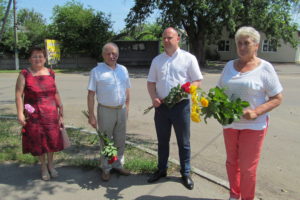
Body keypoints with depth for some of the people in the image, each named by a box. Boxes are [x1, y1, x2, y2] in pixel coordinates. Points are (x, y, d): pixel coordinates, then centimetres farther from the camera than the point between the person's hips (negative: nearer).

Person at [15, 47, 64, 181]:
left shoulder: (50, 73, 6)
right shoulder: (24, 74, -6)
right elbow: (19, 94, -10)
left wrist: (60, 108, 10)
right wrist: (20, 113, -17)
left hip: (51, 114, 3)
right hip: (34, 115, -3)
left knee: (52, 139, 11)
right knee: (38, 141, 8)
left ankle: (50, 164, 33)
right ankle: (43, 166, 29)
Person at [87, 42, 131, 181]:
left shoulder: (123, 69, 8)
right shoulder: (96, 71, -6)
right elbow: (91, 94, -9)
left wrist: (127, 107, 9)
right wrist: (91, 115, -12)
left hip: (121, 110, 5)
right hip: (106, 111, -4)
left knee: (120, 140, 14)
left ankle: (118, 165, 30)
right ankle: (106, 169, 21)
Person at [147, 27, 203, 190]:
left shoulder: (188, 58, -3)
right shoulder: (157, 60, 9)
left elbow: (197, 81, -3)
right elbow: (151, 82, 11)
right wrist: (154, 97, -7)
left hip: (181, 105, -3)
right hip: (161, 105, 4)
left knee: (183, 142, 8)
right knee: (162, 141, 15)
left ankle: (185, 173, 25)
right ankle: (161, 170, 33)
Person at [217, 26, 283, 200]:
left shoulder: (265, 68, -8)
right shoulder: (229, 66, 6)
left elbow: (277, 98, -8)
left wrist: (256, 112, -21)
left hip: (254, 125, -4)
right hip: (230, 123, 4)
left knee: (247, 167, 2)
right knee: (232, 162, 14)